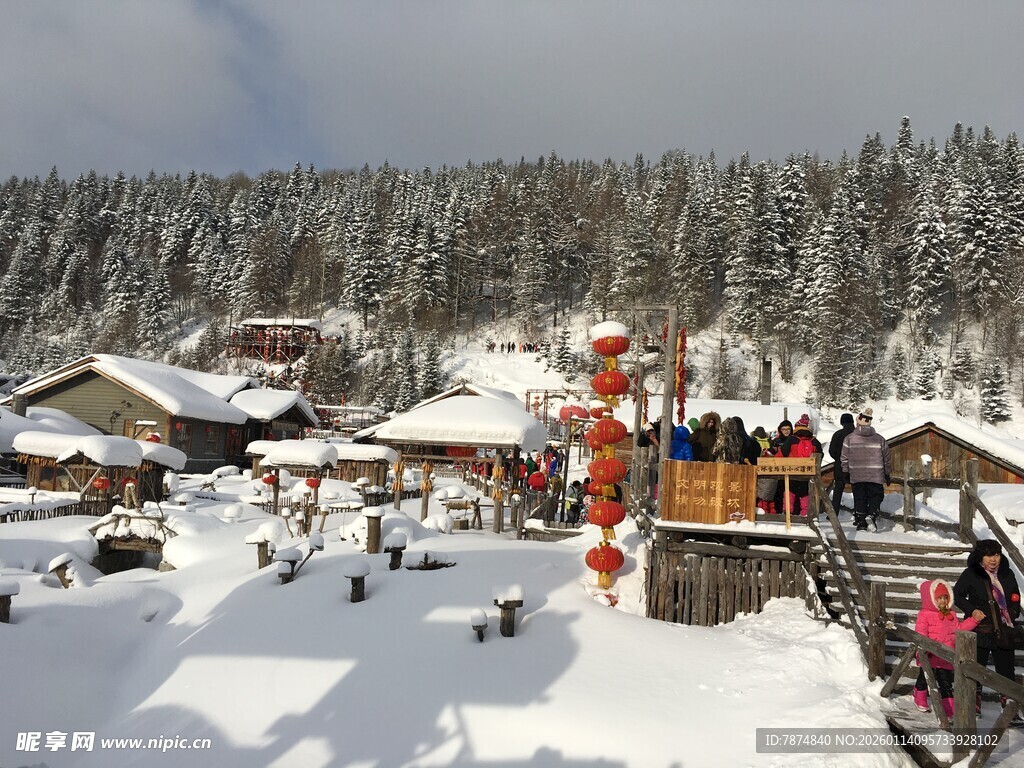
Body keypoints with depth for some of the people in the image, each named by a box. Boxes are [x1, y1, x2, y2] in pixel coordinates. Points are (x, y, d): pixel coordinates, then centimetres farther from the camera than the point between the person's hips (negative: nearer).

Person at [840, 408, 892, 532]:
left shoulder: (849, 438, -2)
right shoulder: (879, 439, 1)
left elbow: (844, 458, 1)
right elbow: (887, 459, 7)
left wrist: (846, 472, 13)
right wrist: (888, 474, 17)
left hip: (857, 475, 0)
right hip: (876, 475, 0)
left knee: (859, 498, 9)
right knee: (875, 497, 9)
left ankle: (861, 522, 9)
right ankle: (872, 515, -15)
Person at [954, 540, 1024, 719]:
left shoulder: (1007, 574, 5)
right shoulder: (971, 574, -7)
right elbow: (957, 595, 0)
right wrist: (972, 610, -13)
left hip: (1004, 631, 3)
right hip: (980, 632, -3)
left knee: (1006, 671, 6)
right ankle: (974, 705, 22)